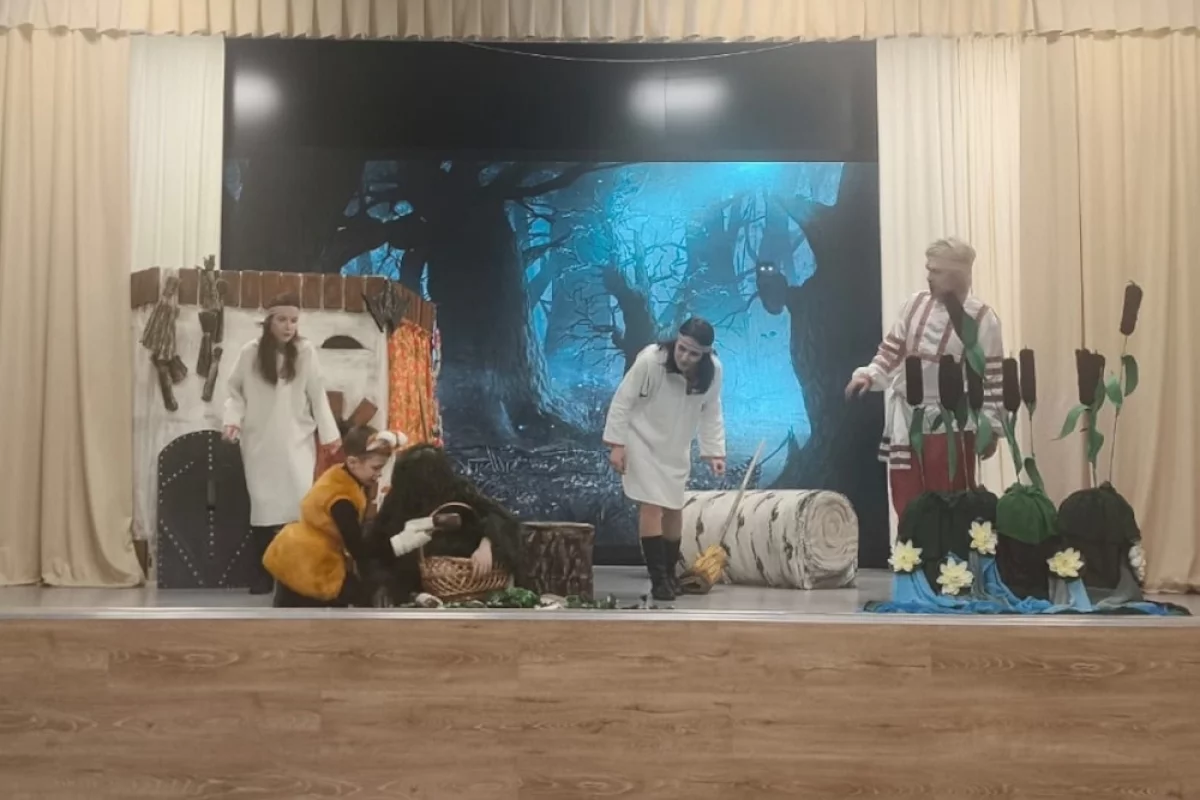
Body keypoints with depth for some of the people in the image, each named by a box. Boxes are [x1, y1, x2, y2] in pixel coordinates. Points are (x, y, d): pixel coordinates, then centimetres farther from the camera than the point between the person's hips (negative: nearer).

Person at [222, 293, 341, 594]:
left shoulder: (305, 351, -4)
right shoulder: (250, 352, -3)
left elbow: (317, 394, 1)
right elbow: (236, 392, 4)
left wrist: (329, 433, 1)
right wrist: (233, 420, -12)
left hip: (297, 441, 0)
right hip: (260, 443, 0)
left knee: (300, 503, -6)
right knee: (263, 505, 2)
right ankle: (263, 574, 11)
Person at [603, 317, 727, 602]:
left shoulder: (713, 371, -17)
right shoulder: (650, 360, -30)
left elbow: (711, 413, -2)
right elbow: (622, 401, -20)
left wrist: (715, 452, -5)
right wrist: (616, 444, -20)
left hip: (677, 448, 5)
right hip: (643, 442, -5)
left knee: (674, 509, 13)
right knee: (651, 505, -12)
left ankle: (670, 573, 29)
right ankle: (658, 579, -6)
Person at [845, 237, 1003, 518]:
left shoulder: (982, 318, -8)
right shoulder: (915, 304, 3)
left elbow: (992, 377, -5)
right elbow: (892, 350, 8)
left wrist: (990, 427, -6)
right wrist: (869, 374, -9)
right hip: (907, 422, 4)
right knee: (907, 503, 10)